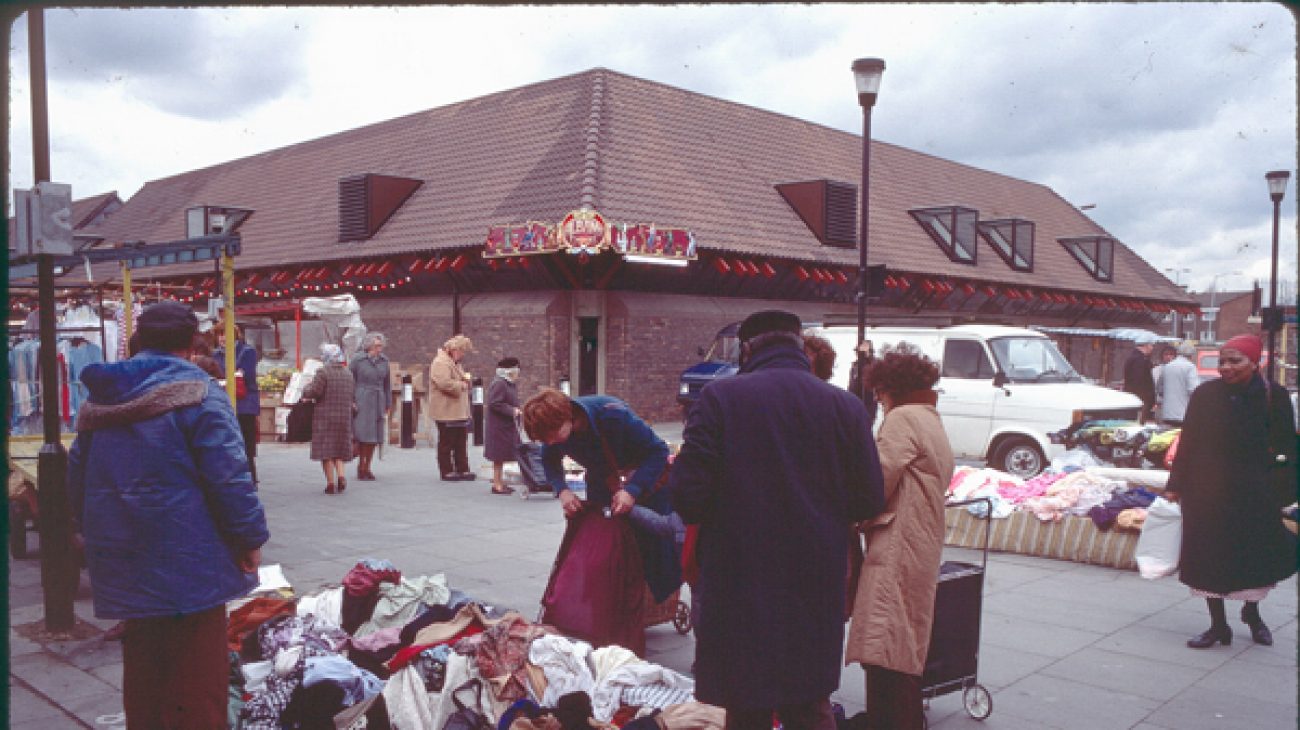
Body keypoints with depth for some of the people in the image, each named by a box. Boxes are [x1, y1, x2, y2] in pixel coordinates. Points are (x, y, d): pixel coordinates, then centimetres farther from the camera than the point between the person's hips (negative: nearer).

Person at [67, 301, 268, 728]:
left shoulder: (98, 399, 10)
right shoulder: (196, 392, -13)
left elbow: (78, 481, 17)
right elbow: (229, 477, -18)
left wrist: (98, 537, 28)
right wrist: (251, 537, -7)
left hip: (124, 571, 7)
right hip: (188, 565, -7)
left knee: (143, 678, 20)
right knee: (197, 682, 1)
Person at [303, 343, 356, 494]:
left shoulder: (323, 372, -11)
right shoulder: (348, 373, 7)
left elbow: (314, 392, -14)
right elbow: (352, 393, 10)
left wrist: (305, 389, 5)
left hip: (325, 416, -5)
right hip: (344, 416, 5)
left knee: (325, 450, 2)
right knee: (339, 449, 16)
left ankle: (330, 483, -1)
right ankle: (341, 476, -3)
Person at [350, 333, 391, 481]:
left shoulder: (384, 361, 7)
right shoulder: (357, 360, -5)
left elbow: (387, 384, 13)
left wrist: (387, 406, 13)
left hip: (378, 402, 4)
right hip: (361, 402, -4)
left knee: (374, 437, 6)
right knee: (363, 435, -7)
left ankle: (367, 468, 17)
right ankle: (361, 468, 4)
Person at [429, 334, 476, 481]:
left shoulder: (455, 363, 18)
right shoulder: (441, 363, -15)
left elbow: (459, 380, 33)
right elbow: (445, 384, -28)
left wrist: (466, 379, 9)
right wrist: (463, 385, -13)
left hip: (460, 412, 10)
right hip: (446, 412, -10)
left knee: (461, 444, 12)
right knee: (446, 444, 1)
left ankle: (463, 470, 18)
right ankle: (447, 472, 8)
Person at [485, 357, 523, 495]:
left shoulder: (510, 385, 14)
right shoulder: (499, 384, -18)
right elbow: (494, 404, -24)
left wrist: (517, 410, 7)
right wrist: (512, 411, -21)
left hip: (507, 427, 10)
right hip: (499, 427, -10)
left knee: (502, 457, 14)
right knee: (499, 457, -3)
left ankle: (500, 482, 21)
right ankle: (497, 485, 3)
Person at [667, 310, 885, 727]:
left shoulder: (720, 398, -12)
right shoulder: (846, 407, -3)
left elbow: (688, 497, -17)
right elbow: (869, 504, -2)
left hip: (740, 595, -2)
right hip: (814, 596, 3)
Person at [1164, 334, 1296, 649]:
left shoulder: (1274, 396, -4)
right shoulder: (1206, 394, -3)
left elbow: (1286, 446, -2)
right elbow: (1187, 442, 1)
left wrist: (1284, 491, -8)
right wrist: (1175, 486, 0)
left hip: (1254, 491, 0)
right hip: (1208, 490, 1)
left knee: (1262, 558, 8)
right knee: (1209, 558, 5)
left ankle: (1252, 610, 37)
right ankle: (1218, 625, 19)